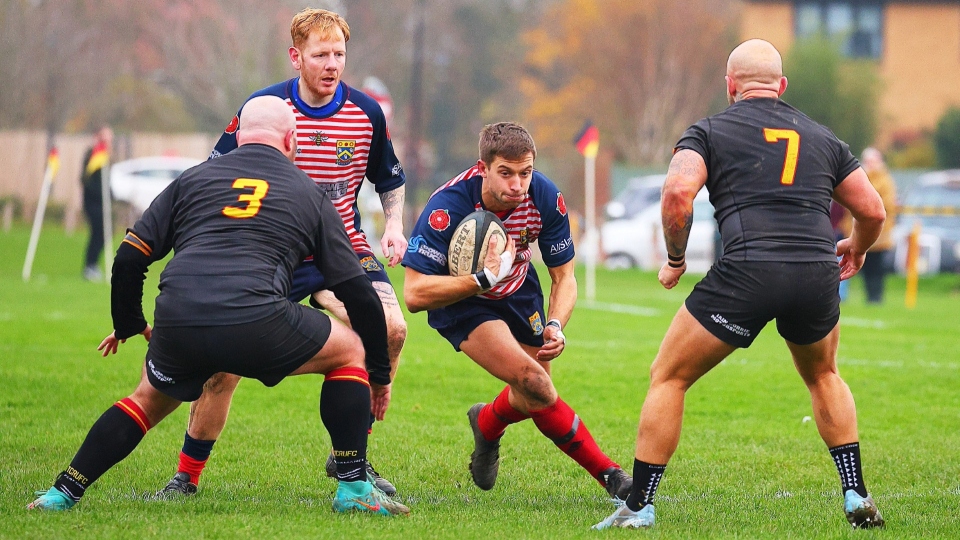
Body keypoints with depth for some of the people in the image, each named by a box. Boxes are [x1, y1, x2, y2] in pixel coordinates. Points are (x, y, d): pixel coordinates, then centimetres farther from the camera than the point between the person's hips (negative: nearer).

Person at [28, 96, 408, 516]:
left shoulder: (193, 178, 23)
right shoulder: (308, 194, 22)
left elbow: (128, 260, 18)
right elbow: (357, 292, 21)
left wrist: (128, 325, 35)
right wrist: (380, 373, 31)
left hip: (176, 324, 3)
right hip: (256, 323, -3)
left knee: (151, 399, 32)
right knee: (349, 352, 22)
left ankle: (62, 493, 25)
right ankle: (353, 488, 14)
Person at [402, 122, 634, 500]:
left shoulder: (545, 198, -23)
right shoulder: (448, 206, -34)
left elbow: (564, 277, -9)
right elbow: (414, 294, -36)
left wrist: (555, 325, -28)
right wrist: (484, 279, -45)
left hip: (518, 295, 5)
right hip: (460, 301, -5)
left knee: (532, 399, 11)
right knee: (535, 384, -23)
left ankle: (488, 423, 44)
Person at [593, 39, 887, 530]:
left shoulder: (710, 131, 10)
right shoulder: (822, 138, 21)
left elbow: (678, 192, -8)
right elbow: (872, 210, 20)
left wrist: (675, 260, 6)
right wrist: (856, 249, 41)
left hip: (746, 270, -4)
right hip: (818, 275, 4)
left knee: (667, 378, 13)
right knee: (823, 376, 32)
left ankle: (638, 508, 9)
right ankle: (857, 497, 24)